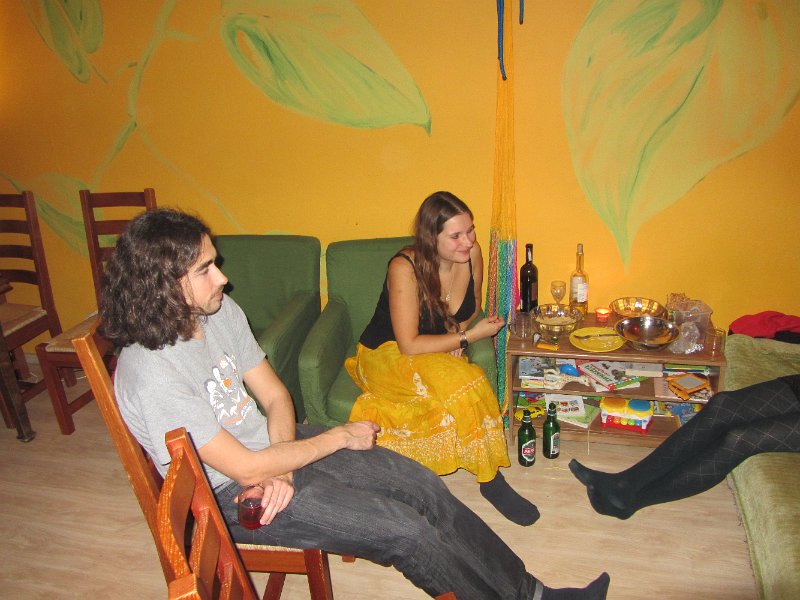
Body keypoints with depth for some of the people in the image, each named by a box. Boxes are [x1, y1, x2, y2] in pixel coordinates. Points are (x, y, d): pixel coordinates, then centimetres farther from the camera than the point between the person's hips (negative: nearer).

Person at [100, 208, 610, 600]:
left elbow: (274, 395, 3)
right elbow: (245, 469, -25)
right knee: (408, 529, -14)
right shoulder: (150, 374, -28)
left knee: (422, 484, -1)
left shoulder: (219, 310, -5)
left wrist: (280, 470, -14)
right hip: (232, 495, -7)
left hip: (270, 447, 7)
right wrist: (340, 437, -15)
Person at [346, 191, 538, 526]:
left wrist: (457, 332, -10)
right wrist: (470, 336, -20)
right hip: (386, 355, -5)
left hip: (439, 353, 5)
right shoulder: (404, 267, -25)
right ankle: (491, 480, -14)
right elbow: (409, 345, -23)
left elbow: (472, 307, 10)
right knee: (462, 382, -31)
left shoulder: (471, 253, -10)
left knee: (458, 385, -31)